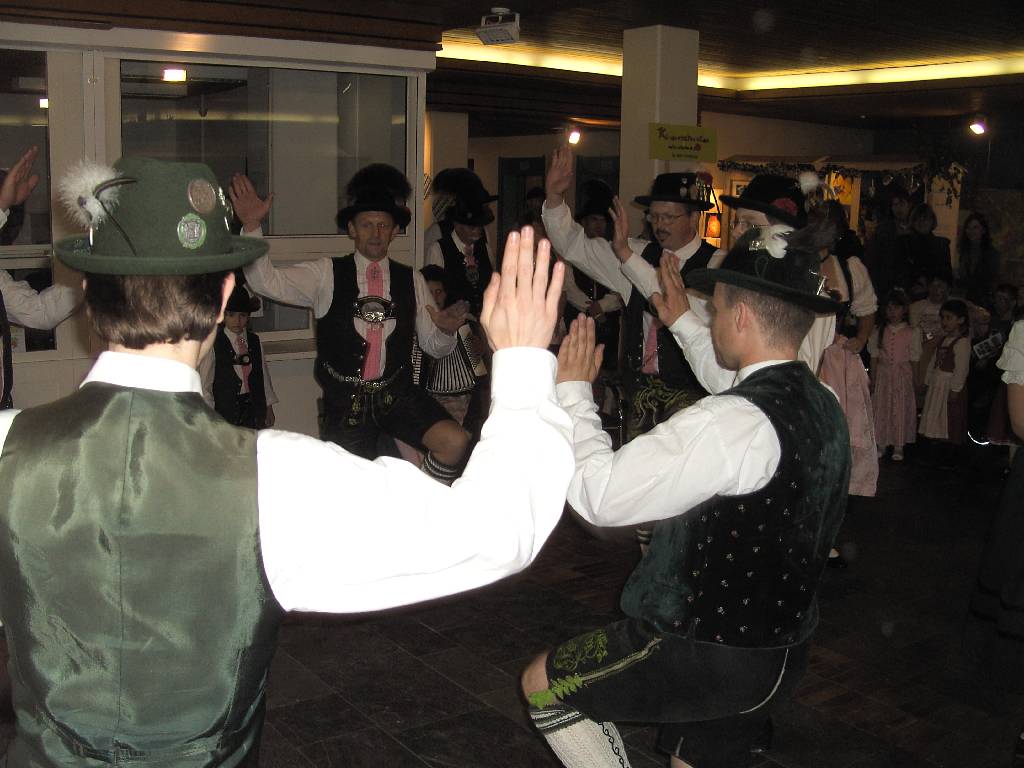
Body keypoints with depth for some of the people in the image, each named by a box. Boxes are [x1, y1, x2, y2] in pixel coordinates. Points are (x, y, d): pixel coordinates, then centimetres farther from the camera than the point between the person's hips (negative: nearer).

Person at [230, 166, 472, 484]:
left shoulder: (412, 281, 6)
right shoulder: (326, 275, -1)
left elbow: (433, 345, 10)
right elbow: (266, 281, -14)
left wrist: (447, 330, -14)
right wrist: (252, 225, -27)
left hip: (398, 396, 1)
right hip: (345, 401, -1)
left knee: (455, 442, -21)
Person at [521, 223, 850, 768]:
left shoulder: (732, 424, -29)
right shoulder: (822, 406, -1)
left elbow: (597, 494, -27)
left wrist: (572, 389, -14)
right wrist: (683, 323, 32)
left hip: (705, 655, -8)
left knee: (541, 682, 10)